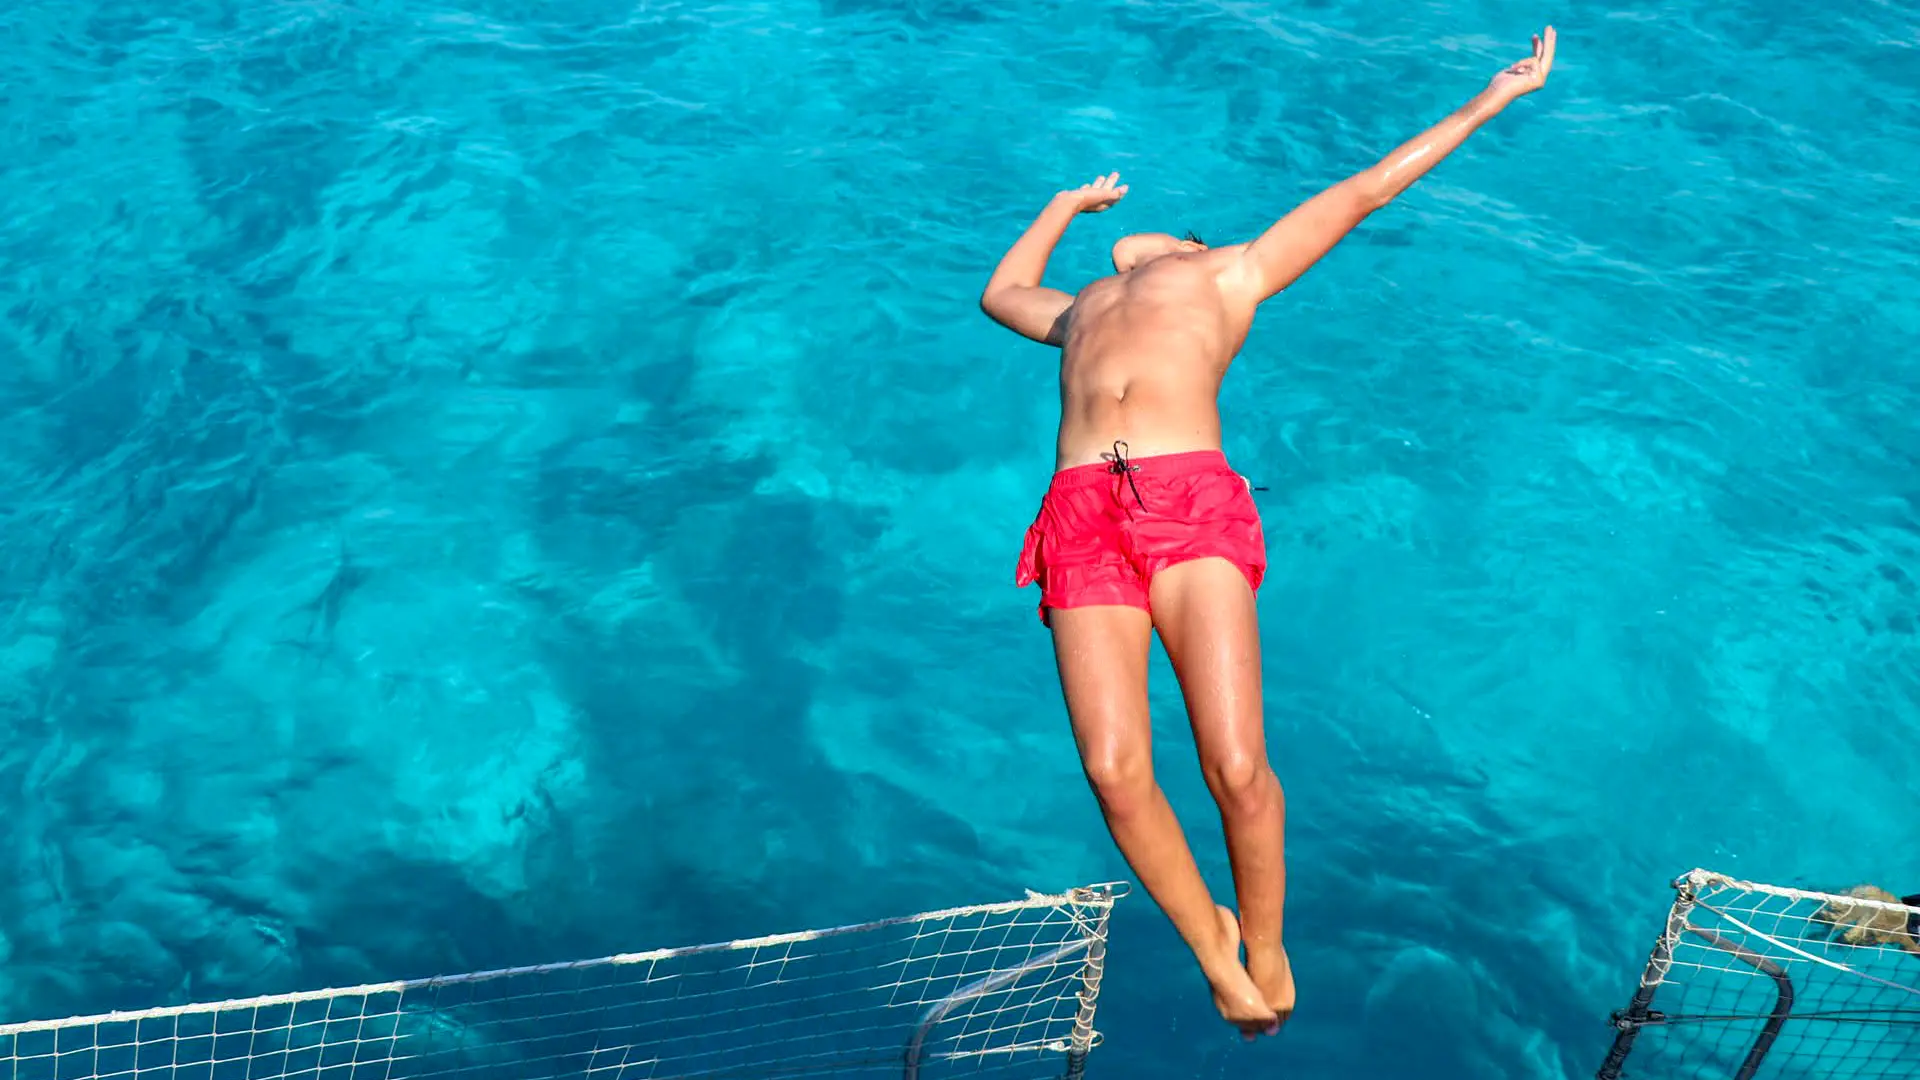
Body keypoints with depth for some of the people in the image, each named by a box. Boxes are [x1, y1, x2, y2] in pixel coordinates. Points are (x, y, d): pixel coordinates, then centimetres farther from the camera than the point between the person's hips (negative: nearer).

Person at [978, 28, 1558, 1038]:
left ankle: (1265, 942, 9)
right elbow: (1001, 294, 59)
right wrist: (1069, 203, 68)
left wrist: (1490, 100, 38)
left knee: (1238, 766, -19)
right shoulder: (1083, 308, 39)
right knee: (1115, 772, -17)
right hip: (1084, 516, 3)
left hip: (1194, 503, -2)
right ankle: (1211, 943, 7)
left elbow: (1360, 195, 34)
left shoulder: (1231, 274, 31)